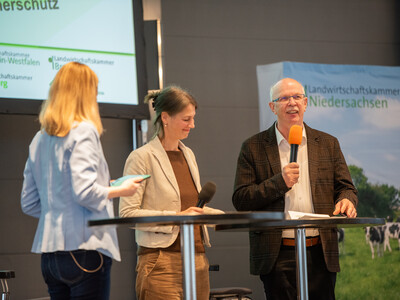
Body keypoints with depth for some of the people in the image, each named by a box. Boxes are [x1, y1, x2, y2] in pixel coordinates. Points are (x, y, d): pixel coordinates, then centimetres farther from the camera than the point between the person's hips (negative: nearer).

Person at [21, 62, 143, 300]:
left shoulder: (40, 139, 14)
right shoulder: (84, 131, -8)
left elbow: (29, 204, 16)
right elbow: (84, 192, -19)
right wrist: (121, 190, -3)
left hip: (50, 253, 7)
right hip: (84, 249, -7)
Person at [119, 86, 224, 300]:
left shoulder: (188, 155, 18)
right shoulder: (142, 157, -5)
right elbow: (127, 213, -12)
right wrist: (175, 217, -19)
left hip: (197, 259, 7)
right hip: (162, 262, -7)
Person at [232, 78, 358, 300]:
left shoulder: (328, 144, 13)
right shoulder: (253, 148, 5)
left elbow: (346, 188, 13)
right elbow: (240, 200, 0)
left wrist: (347, 200, -12)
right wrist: (280, 182, -13)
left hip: (321, 255, 2)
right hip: (277, 256, -2)